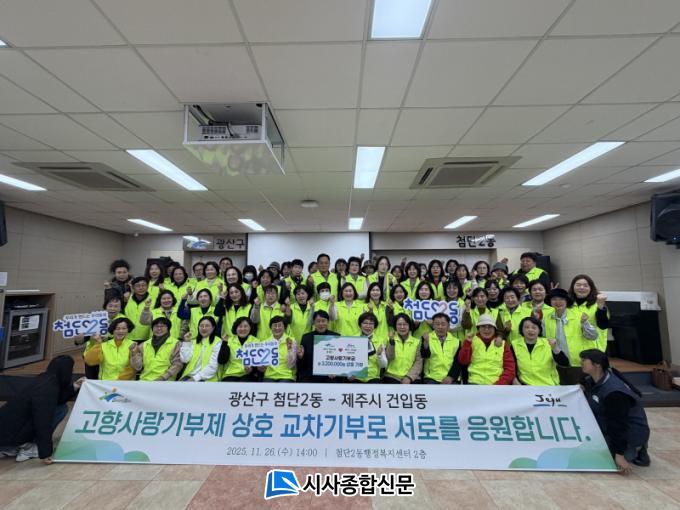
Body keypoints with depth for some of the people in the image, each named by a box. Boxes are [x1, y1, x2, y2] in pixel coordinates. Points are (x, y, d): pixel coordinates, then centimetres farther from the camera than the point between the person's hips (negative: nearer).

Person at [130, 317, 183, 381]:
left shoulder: (176, 344, 2)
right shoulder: (144, 345, 15)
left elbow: (177, 364, -3)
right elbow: (137, 367, 10)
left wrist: (163, 377, -13)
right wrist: (134, 354, -4)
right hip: (145, 380, 4)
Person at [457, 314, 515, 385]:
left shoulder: (503, 344, 12)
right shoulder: (472, 341, 10)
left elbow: (510, 369, 6)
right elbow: (463, 361, 0)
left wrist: (499, 383, -7)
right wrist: (467, 343, -11)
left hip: (497, 383, 1)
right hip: (475, 382, 0)